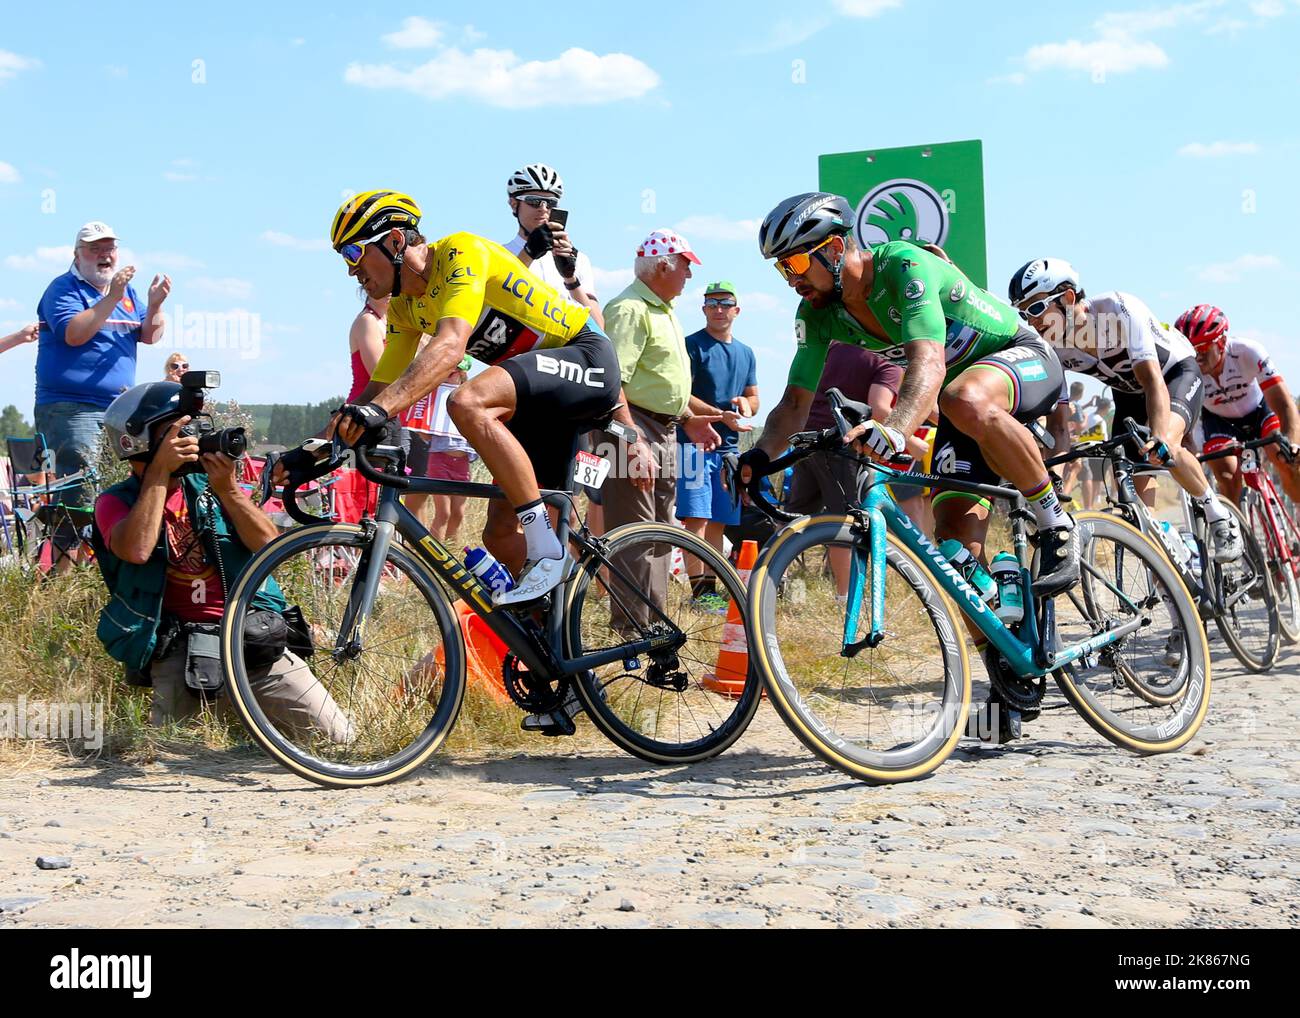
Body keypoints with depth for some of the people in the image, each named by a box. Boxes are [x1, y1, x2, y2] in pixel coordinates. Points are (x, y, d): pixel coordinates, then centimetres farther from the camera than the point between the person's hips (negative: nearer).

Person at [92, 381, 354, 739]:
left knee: (338, 736, -5)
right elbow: (137, 550, -23)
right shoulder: (115, 503, 2)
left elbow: (270, 544, -2)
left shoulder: (208, 483, 10)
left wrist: (226, 490, -15)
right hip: (178, 641, -2)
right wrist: (160, 470, -18)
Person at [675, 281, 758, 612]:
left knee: (717, 522, 7)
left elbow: (754, 398, 22)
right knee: (696, 518, -12)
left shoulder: (745, 353, 19)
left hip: (729, 445, 7)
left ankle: (711, 590, 11)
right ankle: (700, 591, -13)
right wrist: (720, 414, -21)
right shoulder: (693, 345, -2)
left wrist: (745, 403, -2)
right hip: (695, 441, -7)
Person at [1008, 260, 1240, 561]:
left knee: (1165, 445, -33)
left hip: (1177, 371, -6)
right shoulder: (1052, 346, -22)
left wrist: (1160, 439, -59)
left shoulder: (1118, 309, -36)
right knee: (1133, 484, -9)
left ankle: (1218, 516, -10)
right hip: (1128, 392, 6)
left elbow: (1153, 379, -44)